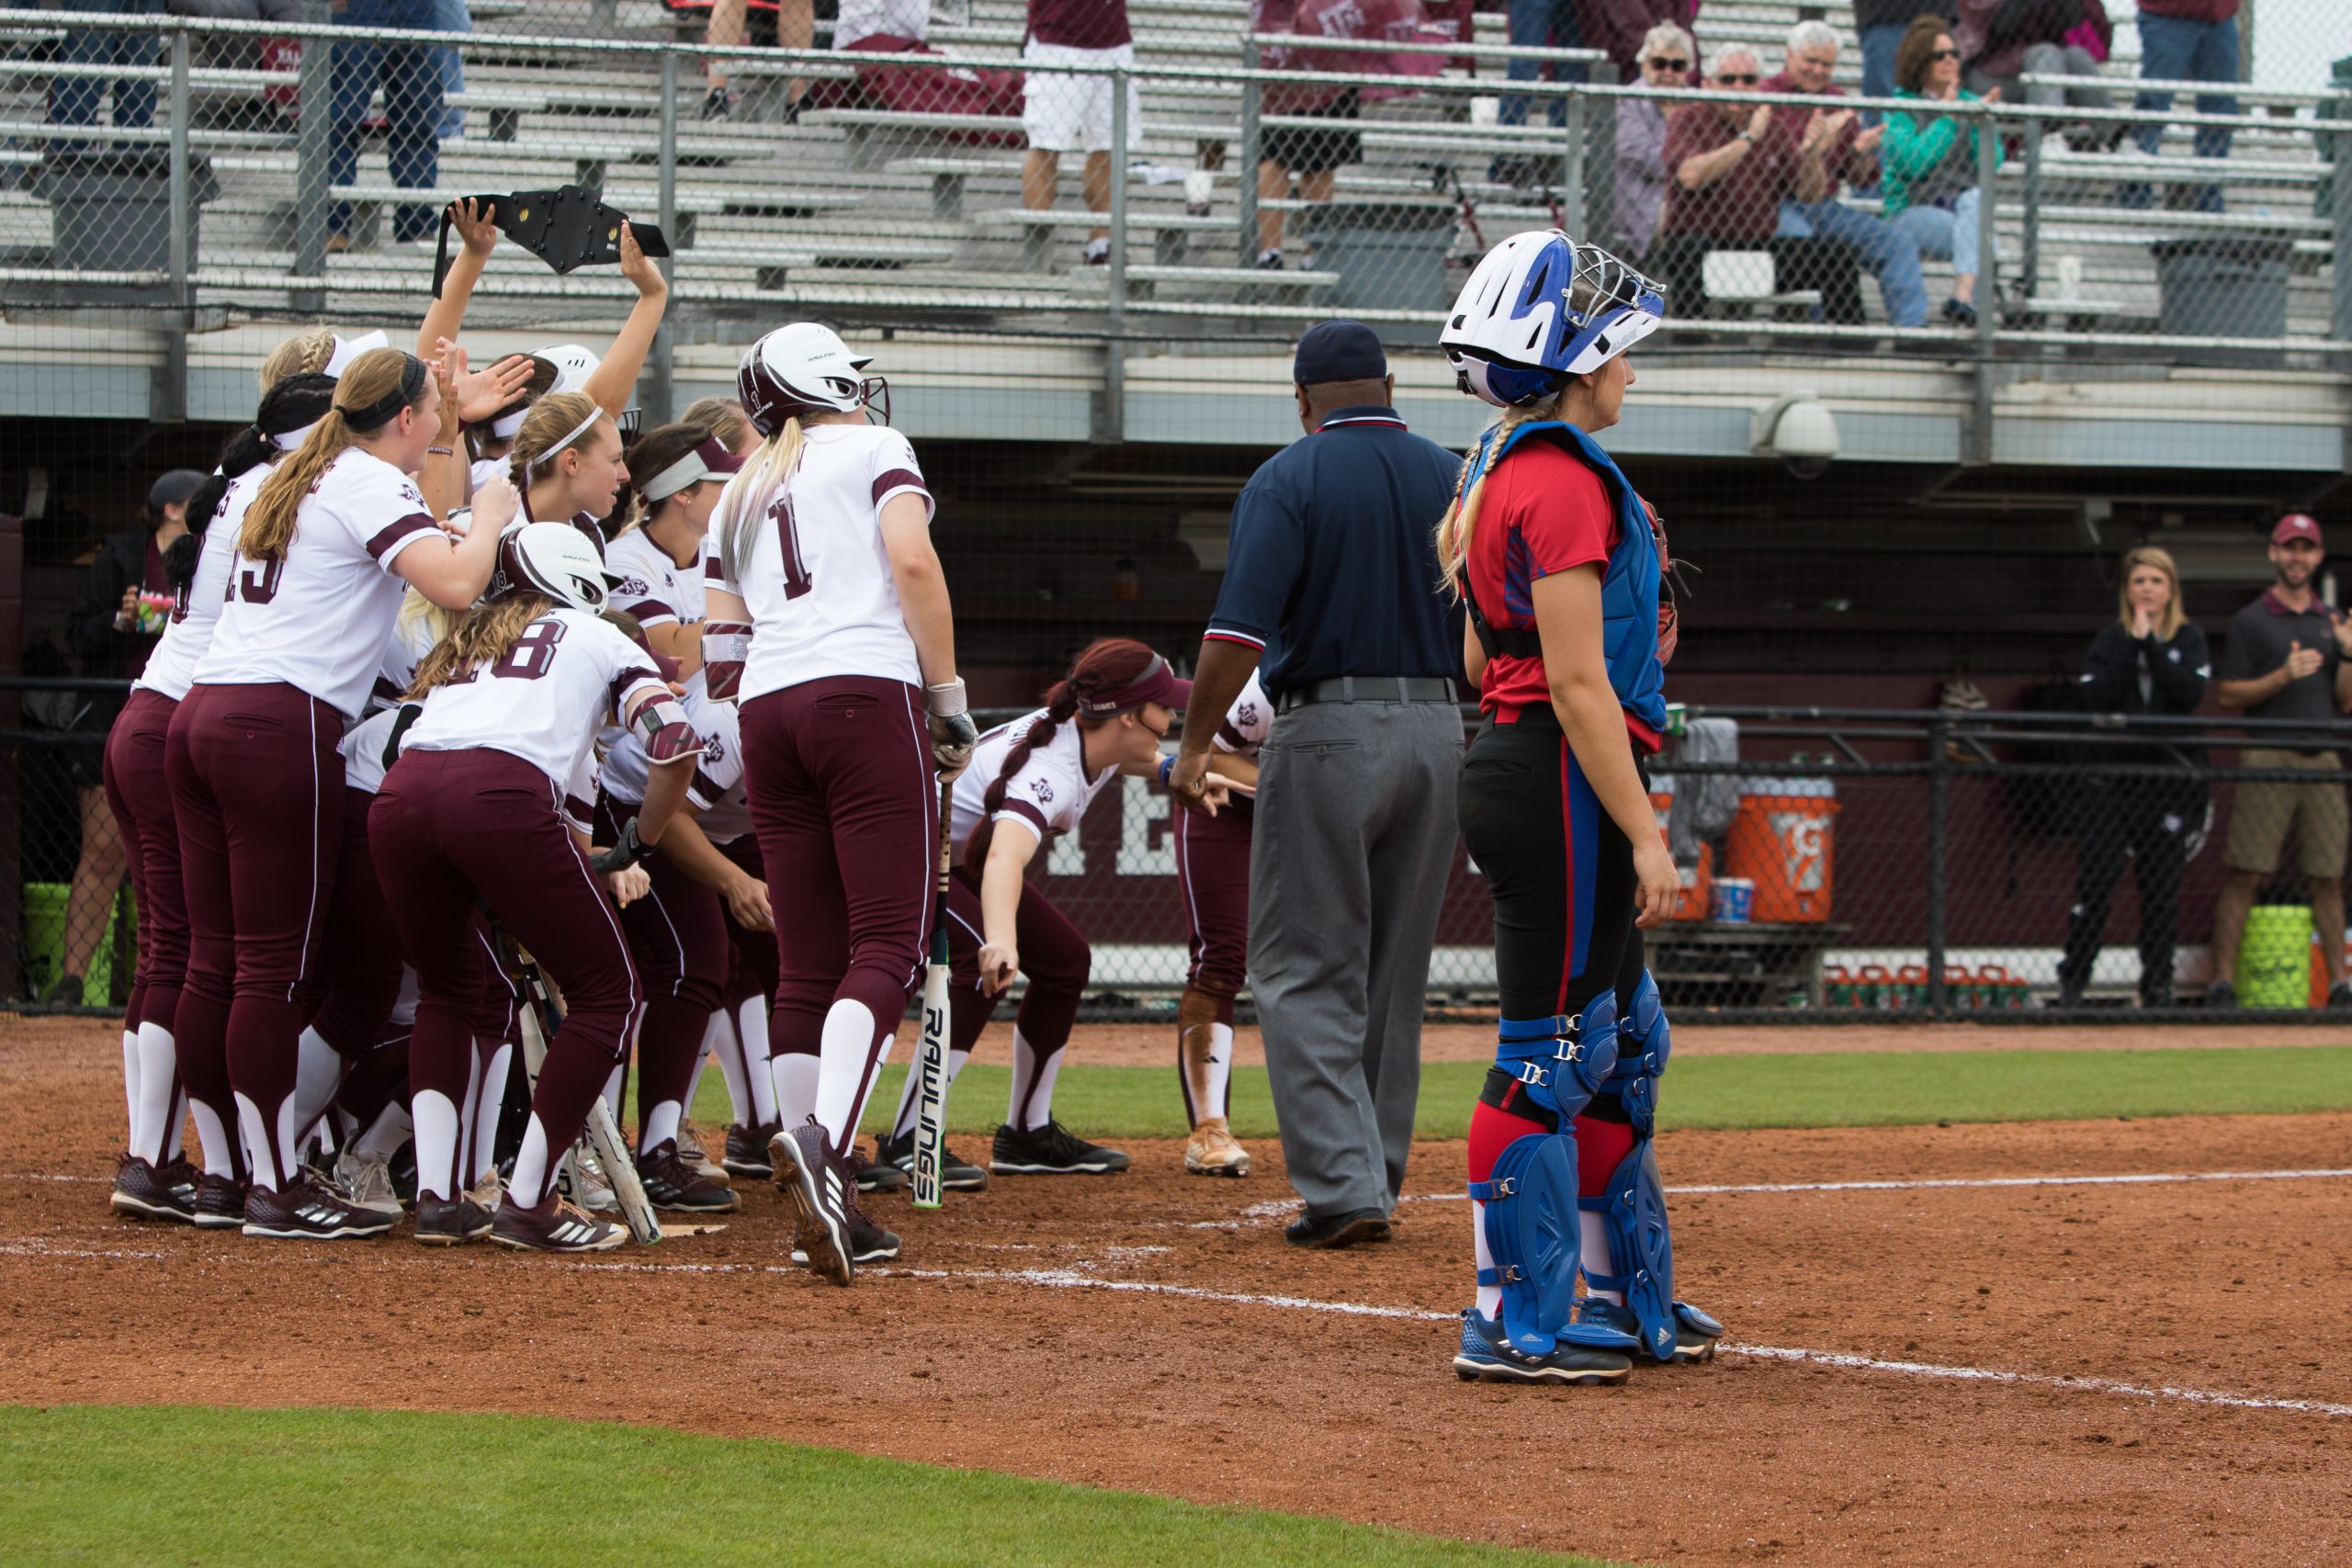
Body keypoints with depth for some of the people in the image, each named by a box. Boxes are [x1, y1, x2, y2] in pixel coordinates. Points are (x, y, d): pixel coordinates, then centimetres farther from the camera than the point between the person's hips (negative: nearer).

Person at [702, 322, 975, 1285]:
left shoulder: (740, 495, 25)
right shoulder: (873, 449, 10)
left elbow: (718, 648, 18)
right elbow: (912, 561, -7)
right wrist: (949, 697, -4)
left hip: (766, 713, 6)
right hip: (869, 696, -6)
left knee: (808, 962, 6)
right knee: (888, 944, -10)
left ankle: (827, 1204, 1)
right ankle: (823, 1137, -33)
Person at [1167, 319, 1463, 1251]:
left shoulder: (1287, 481, -7)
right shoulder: (1451, 478, 8)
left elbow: (1241, 626, -17)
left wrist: (1197, 743, -9)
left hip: (1326, 732, -5)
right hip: (1438, 731, 5)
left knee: (1304, 972, -1)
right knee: (1393, 975, 14)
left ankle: (1341, 1184, -12)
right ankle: (1376, 1180, 17)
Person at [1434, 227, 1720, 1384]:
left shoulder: (1493, 477, 15)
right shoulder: (1565, 481, -16)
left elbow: (1479, 657, 19)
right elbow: (1576, 681, -20)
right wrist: (1644, 834, -20)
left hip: (1509, 763, 11)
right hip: (1561, 780, -11)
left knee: (1622, 1042, 18)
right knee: (1551, 1051, -7)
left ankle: (1623, 1296, 25)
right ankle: (1513, 1322, -4)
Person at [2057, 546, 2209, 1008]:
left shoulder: (2189, 638, 6)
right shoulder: (2110, 639, 6)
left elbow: (2190, 694, -10)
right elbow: (2098, 700, -9)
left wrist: (2150, 645, -12)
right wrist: (2132, 645, -12)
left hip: (2169, 775, 0)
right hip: (2112, 774, 0)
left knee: (2161, 883, 2)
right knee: (2095, 878, -6)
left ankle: (2158, 983, 10)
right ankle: (2073, 978, 3)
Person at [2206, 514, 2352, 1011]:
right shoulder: (2250, 621, 3)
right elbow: (2227, 694, -2)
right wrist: (2284, 676, -15)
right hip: (2267, 759, -4)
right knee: (2245, 875, -8)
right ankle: (2223, 980, -8)